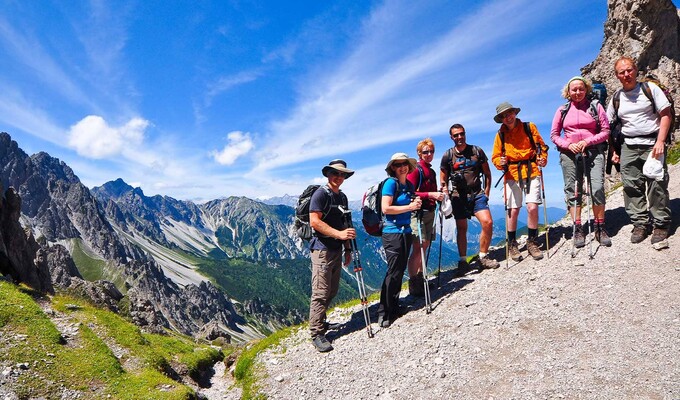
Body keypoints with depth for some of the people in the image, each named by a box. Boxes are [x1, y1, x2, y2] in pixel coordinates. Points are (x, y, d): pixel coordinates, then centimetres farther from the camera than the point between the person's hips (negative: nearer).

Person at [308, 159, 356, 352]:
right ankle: (317, 333, 0)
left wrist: (347, 249, 17)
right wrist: (339, 234, -25)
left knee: (332, 290, 15)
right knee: (321, 292, -7)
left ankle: (318, 320, 32)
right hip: (322, 248, -8)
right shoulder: (320, 194, -10)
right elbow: (314, 222, -19)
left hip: (337, 249, 9)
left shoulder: (342, 197, 16)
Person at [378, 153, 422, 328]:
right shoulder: (391, 183, -11)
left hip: (406, 231, 8)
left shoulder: (409, 185, 12)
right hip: (392, 232, -8)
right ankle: (384, 313, 0)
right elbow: (385, 208, -19)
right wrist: (409, 207, -17)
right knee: (393, 271, -8)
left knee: (401, 269, 12)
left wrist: (416, 204, 3)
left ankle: (394, 306, 25)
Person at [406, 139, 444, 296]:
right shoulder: (415, 170, -8)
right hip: (418, 213, -8)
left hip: (429, 212, 9)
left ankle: (420, 278, 20)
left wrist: (439, 196, 8)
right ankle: (413, 284, -8)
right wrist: (430, 195, -22)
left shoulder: (431, 171, 19)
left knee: (425, 246, 11)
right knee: (418, 248, -11)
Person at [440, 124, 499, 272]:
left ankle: (483, 257, 0)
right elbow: (443, 181, 7)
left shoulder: (477, 151, 6)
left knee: (488, 222, -14)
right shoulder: (448, 156, 3)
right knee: (461, 229, 2)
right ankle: (463, 261, 13)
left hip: (477, 194, 1)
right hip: (458, 197, -1)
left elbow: (487, 174, 12)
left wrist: (486, 192, 4)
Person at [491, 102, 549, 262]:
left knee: (532, 207, -11)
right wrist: (501, 163, -15)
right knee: (513, 211, -1)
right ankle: (512, 244, 16)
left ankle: (532, 242, 8)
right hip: (511, 175, 1)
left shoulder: (529, 127, 4)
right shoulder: (500, 134, 5)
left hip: (531, 172, 0)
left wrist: (542, 159, -8)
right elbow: (495, 157, 6)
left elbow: (541, 146, 9)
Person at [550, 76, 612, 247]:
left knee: (597, 189, -11)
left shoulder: (595, 106, 6)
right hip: (569, 153, 1)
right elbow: (554, 135, 9)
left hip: (593, 151, -1)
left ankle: (600, 229, 0)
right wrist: (568, 145, -8)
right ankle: (578, 230, 6)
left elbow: (605, 131, 2)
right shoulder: (563, 110, 10)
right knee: (572, 191, 0)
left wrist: (587, 142, -13)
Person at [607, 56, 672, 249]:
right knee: (631, 186, -1)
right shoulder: (616, 98, 10)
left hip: (652, 144, -3)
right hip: (628, 147, 3)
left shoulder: (650, 88, 2)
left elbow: (666, 115, -2)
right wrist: (614, 151, 6)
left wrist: (660, 142, -12)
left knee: (657, 185, -7)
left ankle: (661, 225, 2)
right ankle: (640, 223, 9)